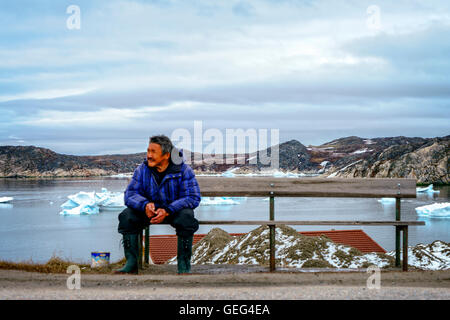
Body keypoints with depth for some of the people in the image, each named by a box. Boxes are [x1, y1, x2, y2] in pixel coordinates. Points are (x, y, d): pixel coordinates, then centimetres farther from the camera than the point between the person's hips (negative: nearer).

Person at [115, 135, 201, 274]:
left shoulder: (183, 170, -14)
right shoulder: (142, 170, -4)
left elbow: (193, 197, -20)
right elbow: (130, 194, -9)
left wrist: (167, 210, -33)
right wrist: (145, 205, -33)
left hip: (175, 210, -3)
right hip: (149, 210, 3)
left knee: (186, 217, -35)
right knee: (126, 216, -22)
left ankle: (183, 265, -22)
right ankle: (131, 263, -14)